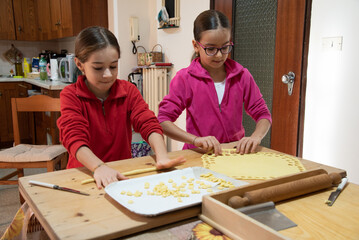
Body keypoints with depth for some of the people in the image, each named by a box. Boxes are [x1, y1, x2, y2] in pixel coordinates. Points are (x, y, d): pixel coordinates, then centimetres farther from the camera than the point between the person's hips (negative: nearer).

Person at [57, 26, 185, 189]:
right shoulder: (70, 96, -5)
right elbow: (74, 137, -19)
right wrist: (99, 167, -37)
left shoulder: (128, 90, 4)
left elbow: (148, 123, -9)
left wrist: (162, 157, -28)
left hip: (123, 172, 2)